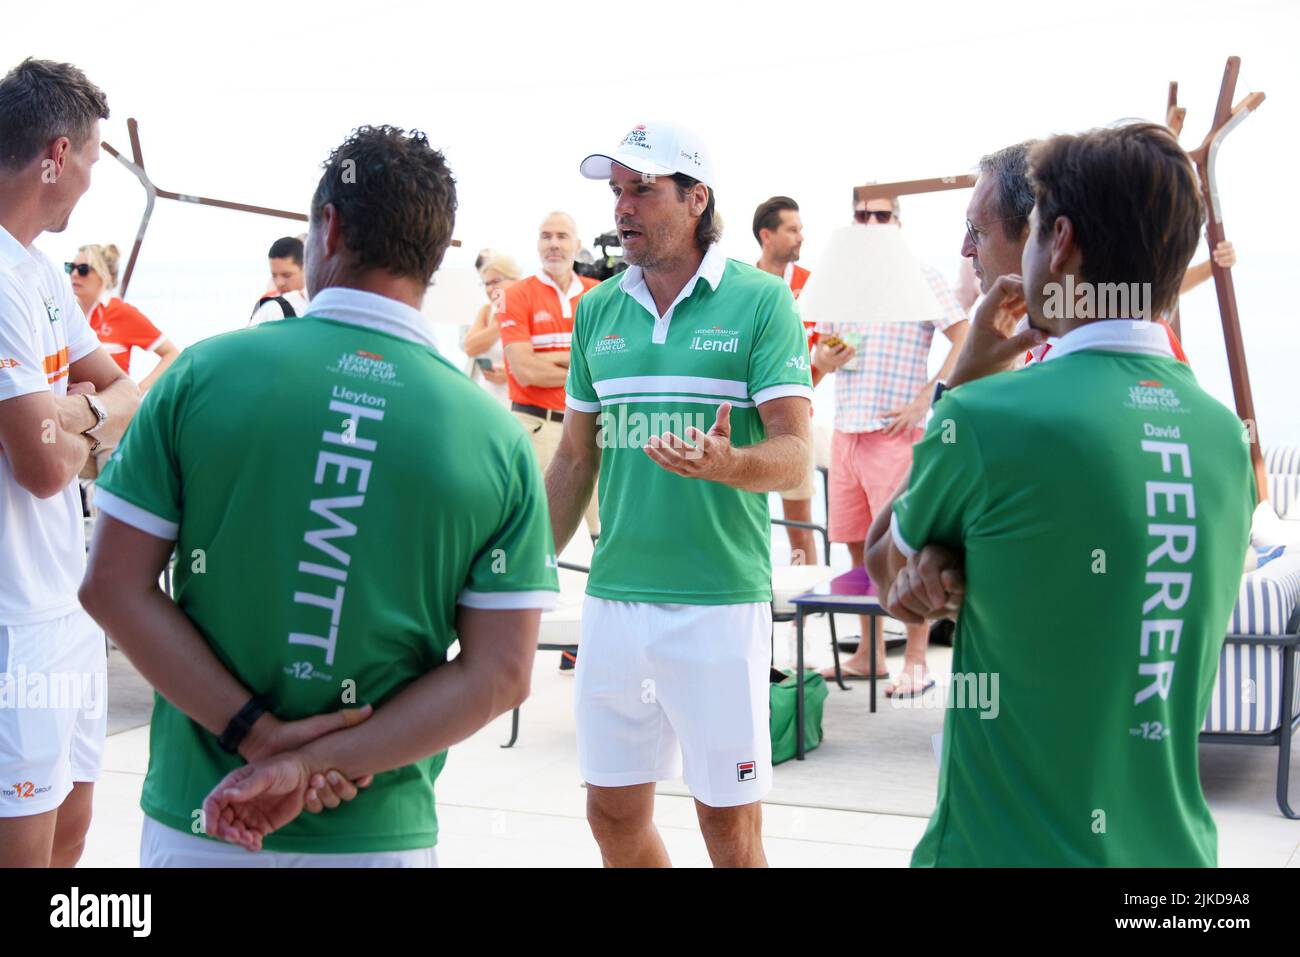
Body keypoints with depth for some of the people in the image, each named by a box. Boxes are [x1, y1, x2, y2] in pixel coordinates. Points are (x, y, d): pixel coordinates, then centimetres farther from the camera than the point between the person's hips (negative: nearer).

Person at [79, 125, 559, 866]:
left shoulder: (206, 372, -9)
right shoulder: (496, 435, -8)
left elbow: (114, 586, -9)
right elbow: (500, 675, -10)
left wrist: (257, 734, -11)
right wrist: (312, 764, -11)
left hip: (194, 825, 0)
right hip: (378, 835, 0)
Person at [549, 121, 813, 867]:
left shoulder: (761, 300, -5)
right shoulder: (598, 308, 9)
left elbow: (793, 455, -10)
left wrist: (724, 463, -31)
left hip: (720, 602, -4)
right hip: (613, 601, 5)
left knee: (730, 828, 3)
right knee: (614, 816, 12)